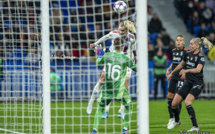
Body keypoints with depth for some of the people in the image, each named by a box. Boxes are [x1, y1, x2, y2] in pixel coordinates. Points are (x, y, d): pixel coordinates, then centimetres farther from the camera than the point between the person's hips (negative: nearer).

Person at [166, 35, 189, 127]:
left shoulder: (186, 52, -10)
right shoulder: (174, 51, 11)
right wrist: (169, 69, 13)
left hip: (181, 77, -7)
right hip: (174, 77, 7)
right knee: (169, 97, 6)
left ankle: (177, 119, 0)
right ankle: (171, 118, 18)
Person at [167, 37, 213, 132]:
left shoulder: (201, 57, -14)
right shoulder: (188, 54, 6)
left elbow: (198, 69, -31)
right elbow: (181, 65, 23)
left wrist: (186, 70, -47)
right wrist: (172, 73, 32)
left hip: (197, 84, -7)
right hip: (188, 83, 7)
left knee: (187, 102, -29)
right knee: (174, 104, 4)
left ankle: (195, 127, -24)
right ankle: (177, 121, 35)